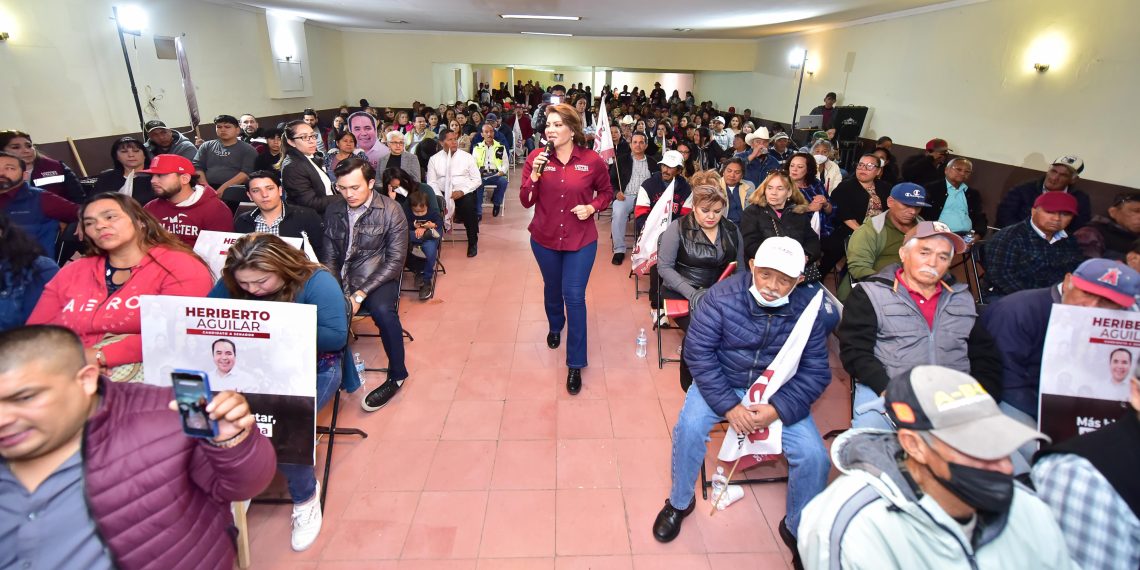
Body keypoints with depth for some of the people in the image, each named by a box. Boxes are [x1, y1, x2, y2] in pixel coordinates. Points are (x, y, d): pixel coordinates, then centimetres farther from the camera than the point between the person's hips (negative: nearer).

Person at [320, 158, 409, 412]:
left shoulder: (391, 210, -7)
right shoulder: (333, 210, 6)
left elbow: (395, 261, -9)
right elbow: (329, 256, 7)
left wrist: (360, 294, -18)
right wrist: (340, 293, -12)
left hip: (377, 277, -3)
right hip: (340, 277, 4)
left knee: (382, 309, -34)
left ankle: (397, 375, -10)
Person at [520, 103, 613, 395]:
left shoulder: (592, 160, -9)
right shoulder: (536, 157, -6)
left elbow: (606, 191, 7)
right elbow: (526, 201, -6)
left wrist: (592, 207, -13)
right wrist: (535, 175, -22)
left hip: (581, 240, -2)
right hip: (545, 239, 2)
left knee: (574, 296, -5)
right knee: (552, 289, 21)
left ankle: (576, 364, 7)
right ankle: (555, 326, 54)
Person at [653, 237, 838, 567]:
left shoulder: (810, 309, -12)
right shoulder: (722, 296, -19)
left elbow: (815, 372, -8)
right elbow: (698, 351, -16)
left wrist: (777, 409, -22)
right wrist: (728, 405, -21)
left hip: (779, 393, 2)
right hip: (722, 382, -1)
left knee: (814, 456, -14)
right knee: (689, 426, -25)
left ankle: (797, 528, 18)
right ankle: (679, 503, 5)